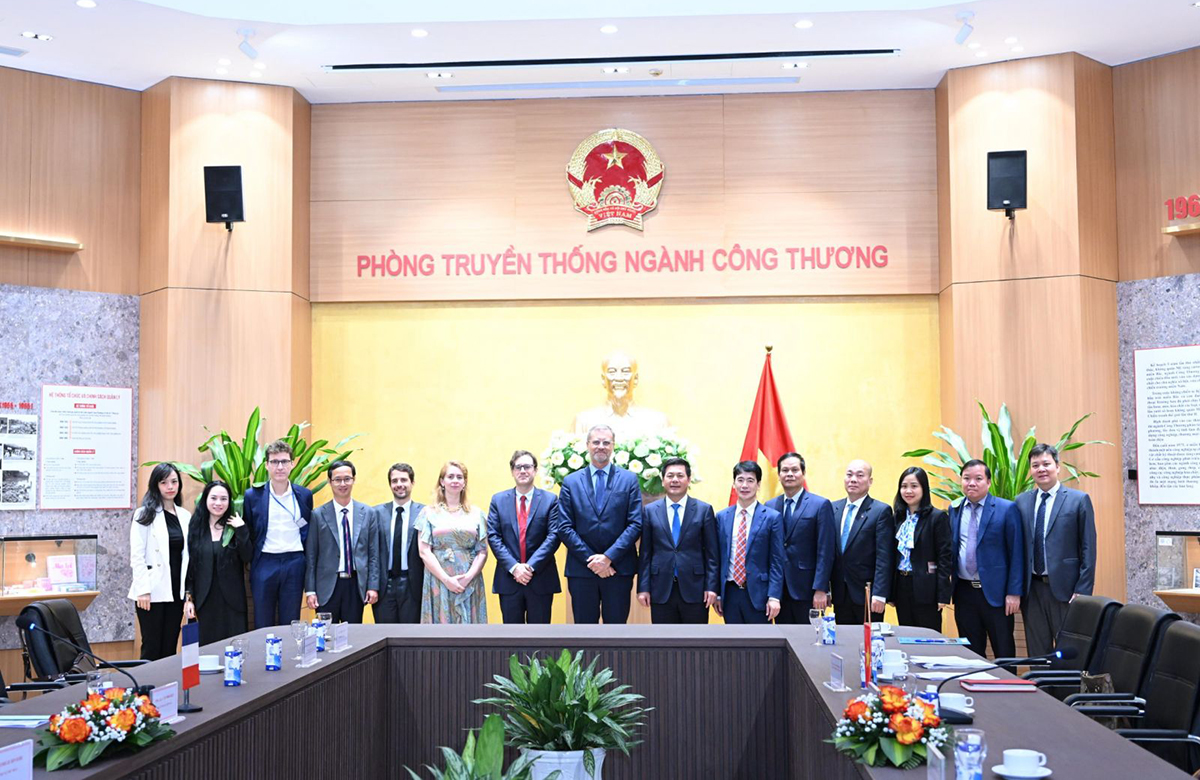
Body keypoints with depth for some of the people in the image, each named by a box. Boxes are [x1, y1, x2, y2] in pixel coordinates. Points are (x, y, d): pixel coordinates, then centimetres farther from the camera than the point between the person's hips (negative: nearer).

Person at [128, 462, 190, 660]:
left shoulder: (185, 516, 11)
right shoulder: (145, 514, -4)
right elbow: (136, 556, -8)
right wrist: (143, 589, -14)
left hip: (176, 590, 5)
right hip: (153, 591, -5)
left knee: (170, 648, 8)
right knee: (152, 650, -1)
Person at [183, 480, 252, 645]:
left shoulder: (235, 527, 4)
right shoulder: (195, 528, 5)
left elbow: (247, 558, -7)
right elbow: (188, 566, 5)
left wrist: (242, 531, -15)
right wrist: (188, 598, -1)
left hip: (231, 600, 0)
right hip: (204, 601, 0)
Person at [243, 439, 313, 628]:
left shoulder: (304, 495, 5)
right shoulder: (252, 496, 1)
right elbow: (247, 533, 7)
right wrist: (251, 559, 3)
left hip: (294, 563, 1)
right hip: (264, 564, -1)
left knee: (290, 625, 6)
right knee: (263, 626, 4)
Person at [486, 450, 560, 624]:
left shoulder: (550, 499, 1)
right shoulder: (498, 500, 6)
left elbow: (553, 536, -7)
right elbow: (493, 537, -1)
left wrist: (531, 566, -16)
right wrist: (513, 567, -13)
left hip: (541, 579, -1)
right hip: (508, 579, 1)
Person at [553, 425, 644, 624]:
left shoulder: (629, 480, 5)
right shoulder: (570, 482, 7)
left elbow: (635, 524, -3)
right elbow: (564, 527, 0)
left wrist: (609, 557, -13)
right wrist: (591, 560, -10)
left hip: (618, 569, 0)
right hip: (581, 570, 1)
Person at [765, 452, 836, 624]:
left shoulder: (821, 505, -3)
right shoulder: (770, 506, 10)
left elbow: (825, 552, -7)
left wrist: (820, 589, -14)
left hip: (806, 590, -4)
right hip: (779, 590, 4)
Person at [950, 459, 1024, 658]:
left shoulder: (1007, 509, -5)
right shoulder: (954, 510, 9)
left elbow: (1016, 553, -6)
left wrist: (1014, 592, -11)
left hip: (995, 592, -4)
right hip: (964, 592, 4)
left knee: (1004, 653, 2)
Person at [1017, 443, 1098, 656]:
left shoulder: (1079, 500, -1)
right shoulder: (1022, 501, 9)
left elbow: (1088, 548, -4)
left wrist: (1082, 590, -9)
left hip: (1064, 588, -3)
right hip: (1032, 589, 4)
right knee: (1037, 652, 8)